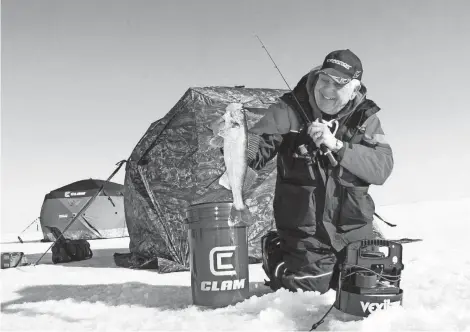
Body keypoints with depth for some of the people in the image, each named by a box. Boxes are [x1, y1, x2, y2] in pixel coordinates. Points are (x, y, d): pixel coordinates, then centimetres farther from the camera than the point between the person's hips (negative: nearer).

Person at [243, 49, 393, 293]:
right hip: (304, 233, -3)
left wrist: (337, 146, -27)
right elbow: (256, 149, -14)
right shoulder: (290, 109, -11)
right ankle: (276, 254, 31)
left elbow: (382, 167, -14)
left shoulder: (365, 118, -3)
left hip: (354, 230, 4)